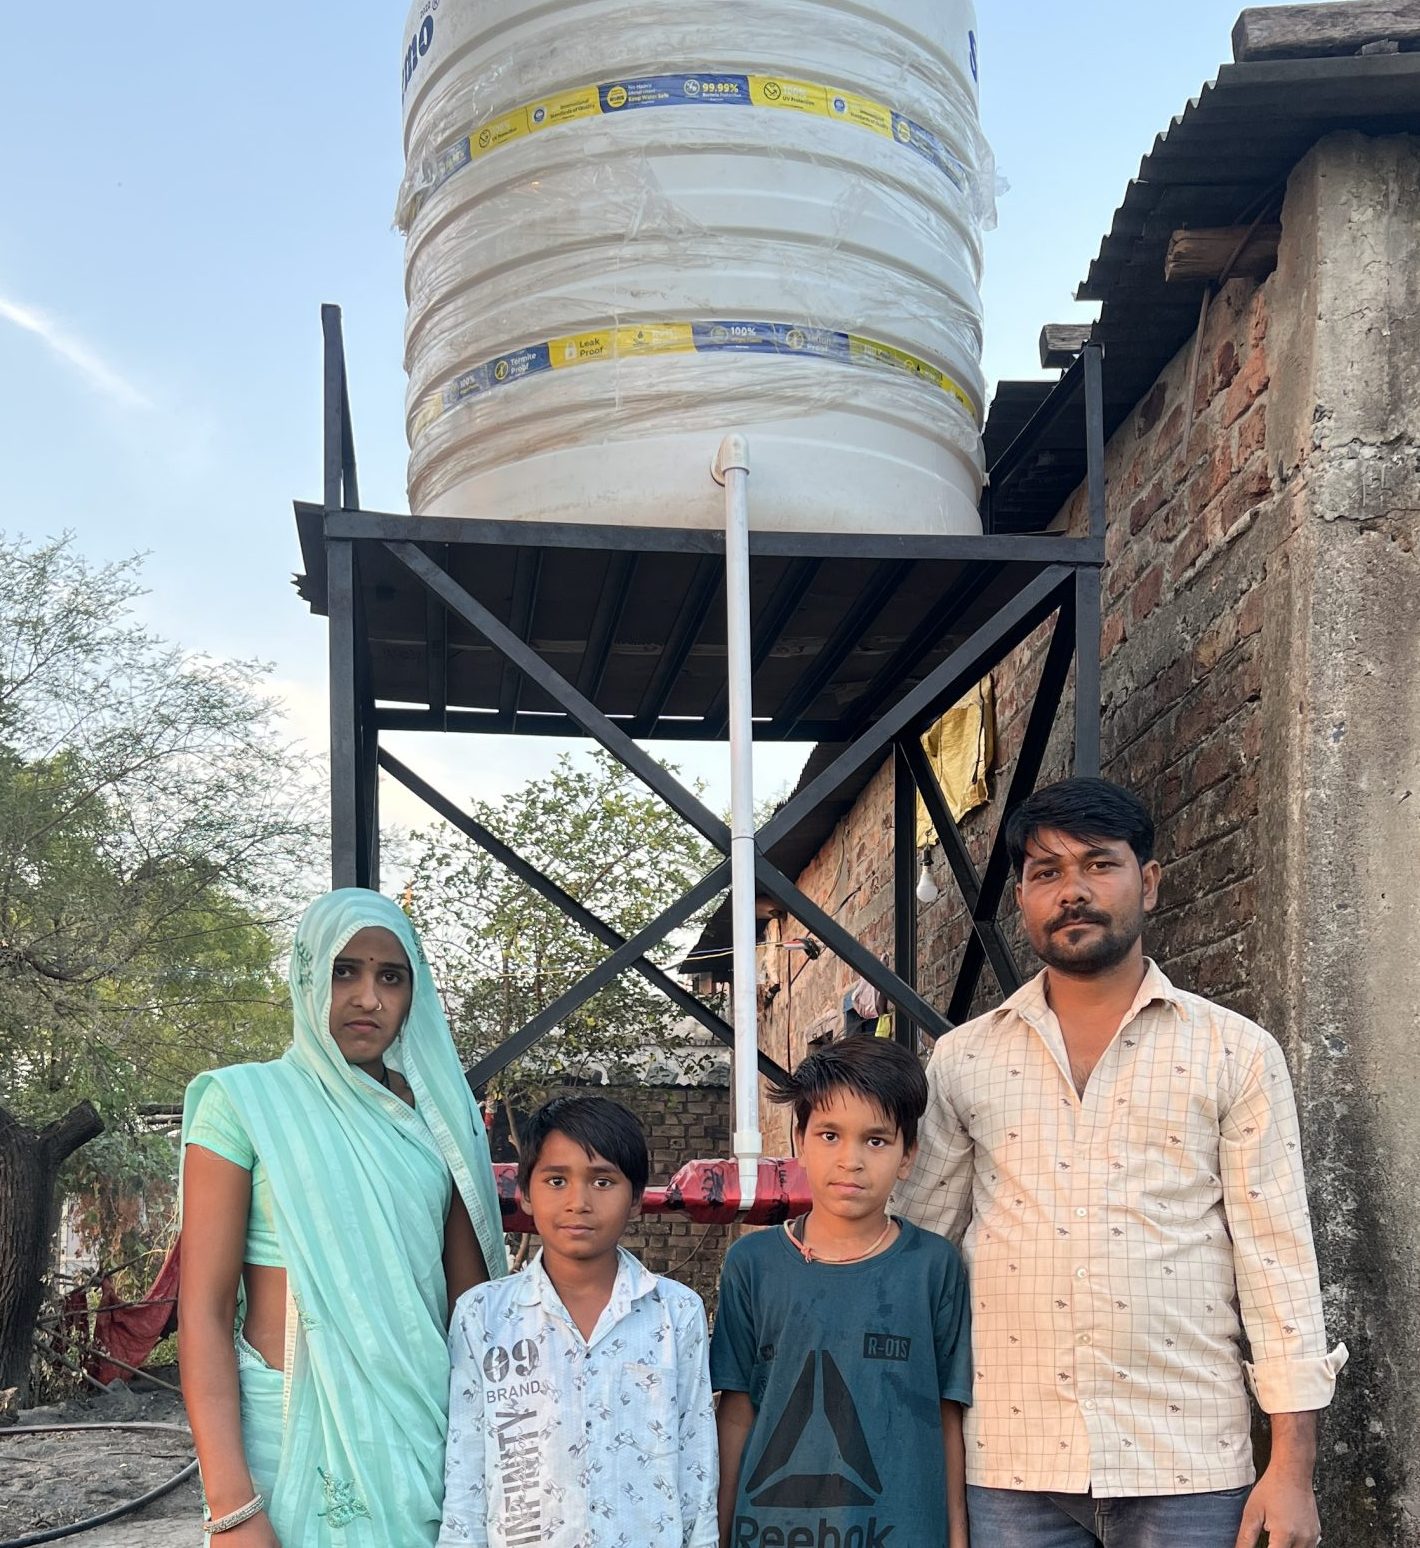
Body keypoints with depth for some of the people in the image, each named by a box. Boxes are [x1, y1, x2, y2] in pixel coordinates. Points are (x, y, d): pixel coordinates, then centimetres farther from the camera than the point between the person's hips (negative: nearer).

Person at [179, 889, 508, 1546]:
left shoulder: (433, 1112, 6)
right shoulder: (244, 1101, -6)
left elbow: (469, 1298, 11)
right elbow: (203, 1310, -10)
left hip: (423, 1423, 4)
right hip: (294, 1425, -4)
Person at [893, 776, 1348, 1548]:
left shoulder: (1237, 1053, 2)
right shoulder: (962, 1061, 6)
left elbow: (1277, 1259, -1)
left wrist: (1292, 1465, -5)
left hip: (1188, 1462, -1)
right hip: (1009, 1460, 1)